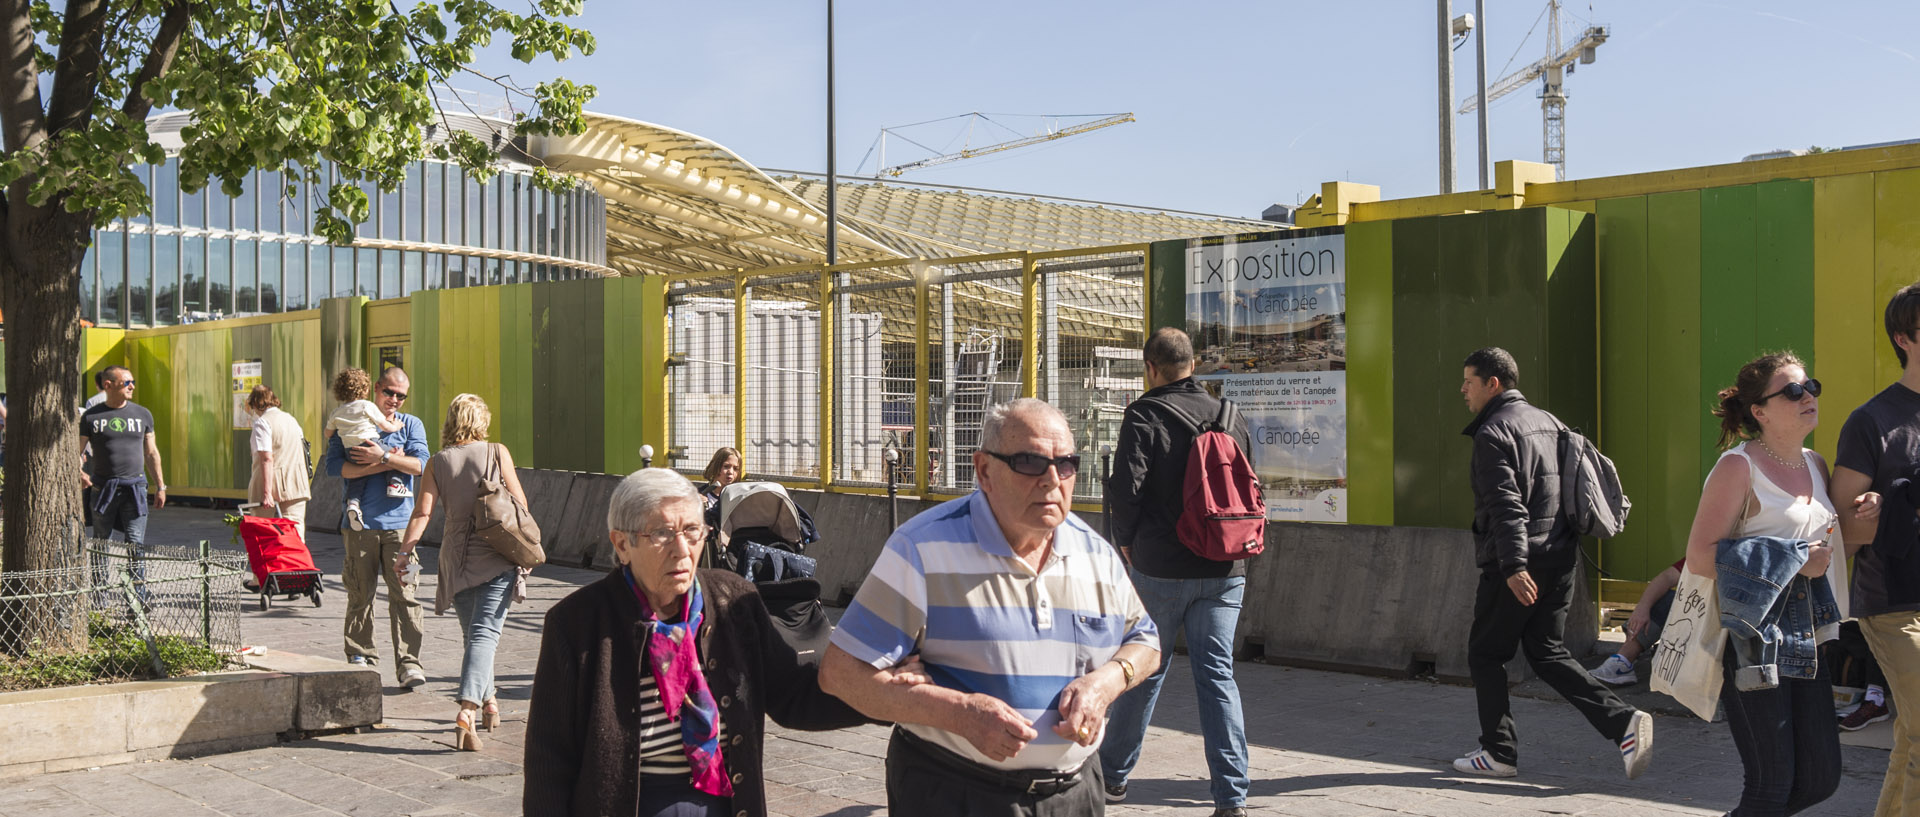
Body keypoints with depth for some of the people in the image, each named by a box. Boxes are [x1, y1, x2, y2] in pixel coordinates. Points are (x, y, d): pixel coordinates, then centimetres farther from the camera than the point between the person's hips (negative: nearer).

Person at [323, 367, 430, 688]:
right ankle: (361, 657, 16)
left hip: (399, 522, 0)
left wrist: (383, 457, -12)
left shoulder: (411, 425, 13)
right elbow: (334, 465, -4)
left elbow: (421, 464, -3)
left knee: (404, 594, -6)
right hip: (359, 523, 0)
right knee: (360, 594, 5)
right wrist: (383, 465, -11)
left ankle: (409, 663, -6)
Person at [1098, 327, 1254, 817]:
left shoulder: (1145, 414, -7)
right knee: (1218, 675, 6)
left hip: (1161, 568, -3)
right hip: (1225, 570, 3)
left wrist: (1127, 540, 1)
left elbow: (1127, 484, -14)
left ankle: (1113, 776, 26)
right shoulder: (1229, 417, 7)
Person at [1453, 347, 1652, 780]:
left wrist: (1514, 566, -26)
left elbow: (1505, 505, -21)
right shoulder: (1548, 422, 16)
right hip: (1561, 560, 8)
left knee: (1485, 655, 6)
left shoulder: (1493, 432, -11)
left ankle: (1499, 752, 10)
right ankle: (1623, 721, 0)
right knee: (1548, 654, 14)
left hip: (1518, 567, -8)